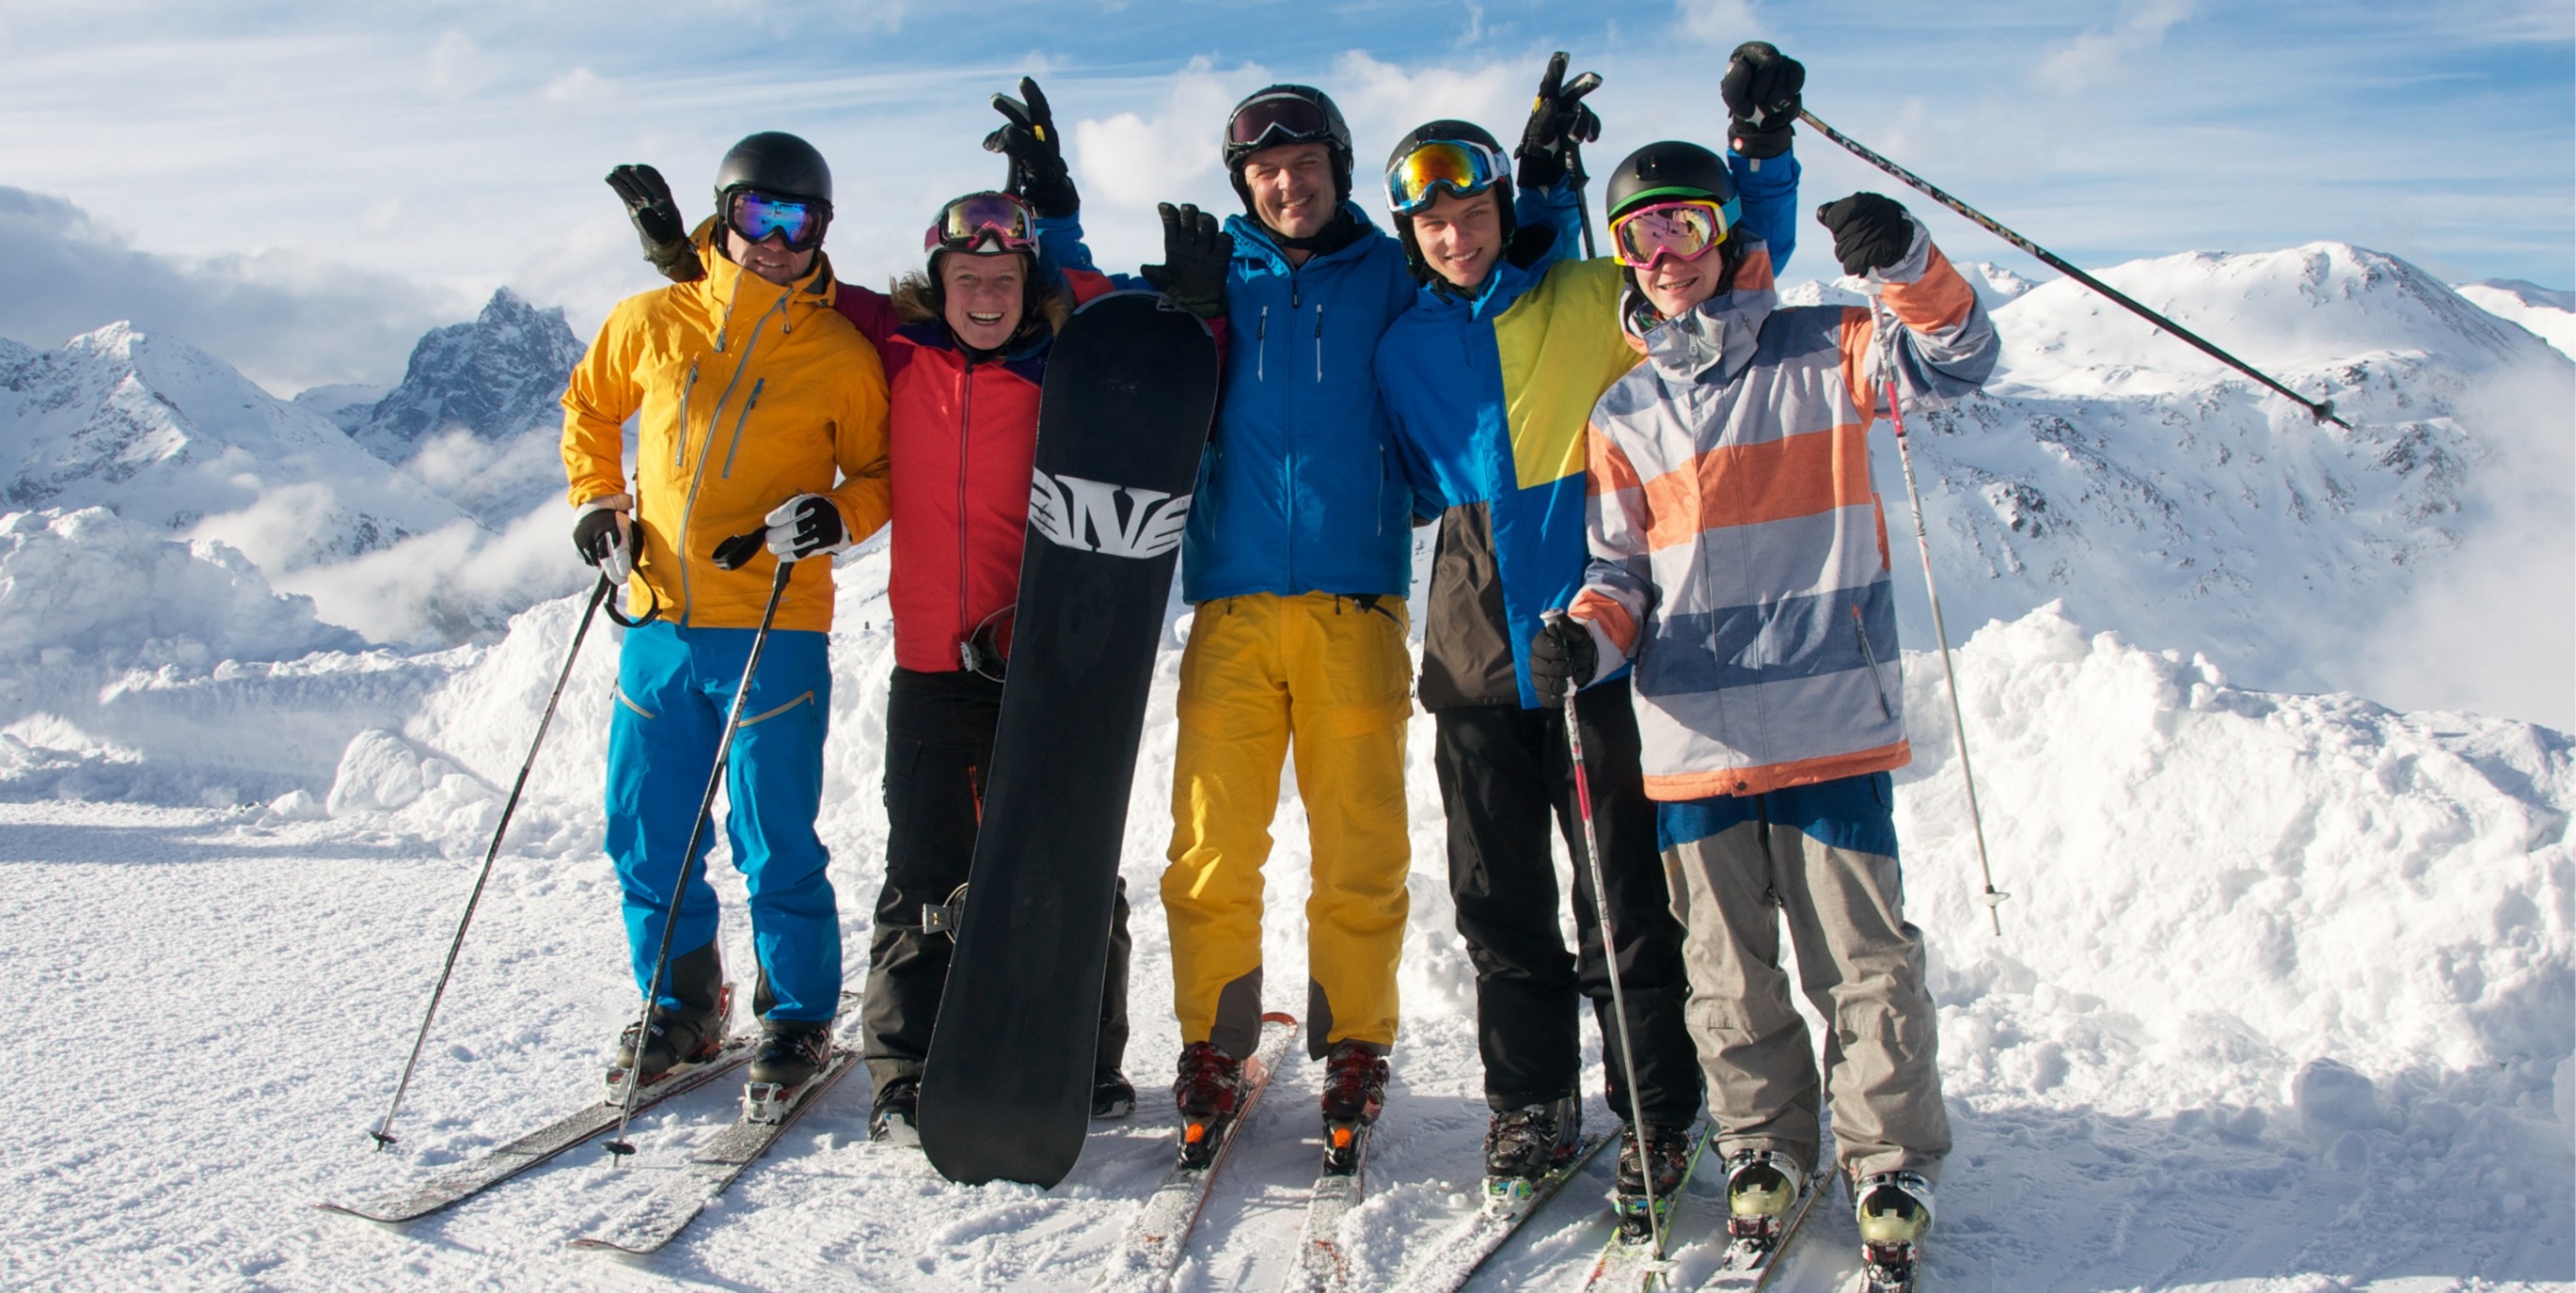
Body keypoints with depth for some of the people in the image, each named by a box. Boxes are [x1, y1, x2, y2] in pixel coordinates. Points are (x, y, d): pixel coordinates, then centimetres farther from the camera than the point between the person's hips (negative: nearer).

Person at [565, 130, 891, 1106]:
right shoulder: (650, 322, 6)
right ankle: (679, 1007, 28)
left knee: (775, 842, -2)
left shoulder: (842, 356, -1)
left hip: (776, 631, -3)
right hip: (659, 621, 4)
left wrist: (838, 516, -12)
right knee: (645, 834, 10)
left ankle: (799, 1016, 18)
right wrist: (596, 504, 8)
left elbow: (883, 470, 7)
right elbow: (588, 409, 22)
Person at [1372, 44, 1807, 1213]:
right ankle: (1532, 1105, 23)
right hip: (1476, 650, 3)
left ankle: (1655, 1116, 13)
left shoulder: (1595, 299, 3)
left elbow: (1734, 262, 5)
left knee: (1628, 896, 0)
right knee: (1499, 899, 9)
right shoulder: (1405, 350, 12)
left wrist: (1761, 143, -4)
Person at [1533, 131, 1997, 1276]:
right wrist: (1587, 633, -8)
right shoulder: (1623, 415, 11)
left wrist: (1906, 267, -26)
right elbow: (1622, 569, 12)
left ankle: (1892, 1161, 21)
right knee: (1726, 967, 11)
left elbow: (1955, 360, -9)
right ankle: (1762, 1143, 30)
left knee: (1863, 956, 3)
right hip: (1692, 739, 3)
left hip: (1830, 721, -2)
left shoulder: (1824, 353, 4)